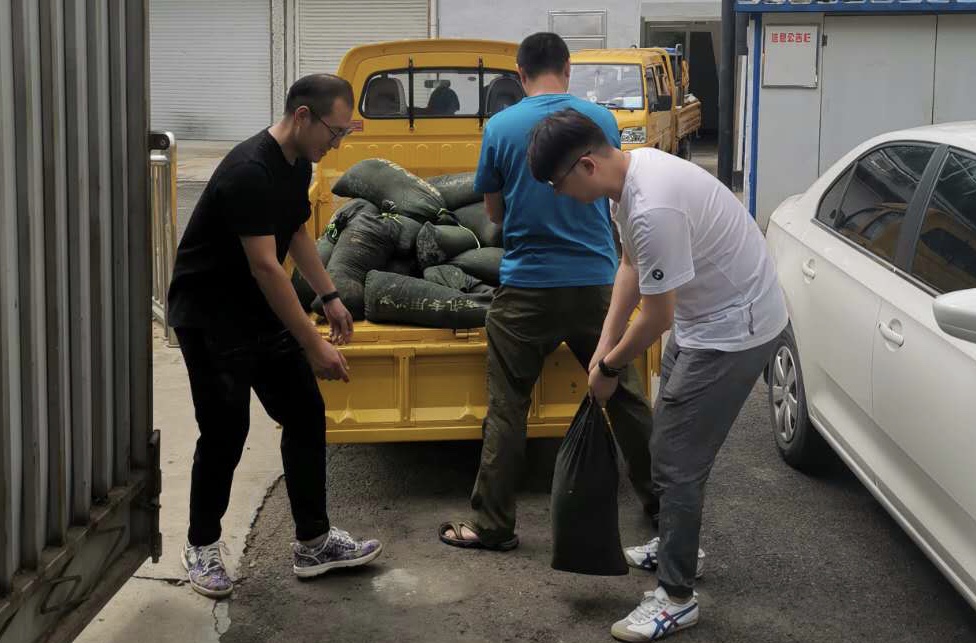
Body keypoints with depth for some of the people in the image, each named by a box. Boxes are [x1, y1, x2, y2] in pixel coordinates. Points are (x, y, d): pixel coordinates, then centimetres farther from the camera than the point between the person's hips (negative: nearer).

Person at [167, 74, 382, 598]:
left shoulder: (298, 165, 2)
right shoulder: (250, 172, -27)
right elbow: (265, 265, -30)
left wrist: (328, 297, 13)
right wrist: (313, 345, -29)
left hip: (262, 309, 9)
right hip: (208, 315, -9)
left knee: (306, 417, 5)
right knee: (225, 432, -3)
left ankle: (313, 542, 14)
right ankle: (202, 546, 17)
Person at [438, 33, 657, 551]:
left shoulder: (501, 126, -5)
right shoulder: (601, 120, 0)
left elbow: (494, 211, 6)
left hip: (527, 288, -2)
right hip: (596, 282, 2)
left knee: (507, 408, 5)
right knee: (623, 393, 16)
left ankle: (492, 524, 8)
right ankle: (658, 496, 29)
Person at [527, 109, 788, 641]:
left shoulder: (652, 210, -33)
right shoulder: (634, 170, -2)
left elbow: (657, 317, -24)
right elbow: (632, 264, 10)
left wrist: (609, 368, -8)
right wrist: (604, 348, 6)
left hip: (733, 328, -10)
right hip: (707, 315, 10)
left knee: (678, 457, -6)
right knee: (670, 438, 23)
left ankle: (676, 597, 5)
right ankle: (676, 545, 41)